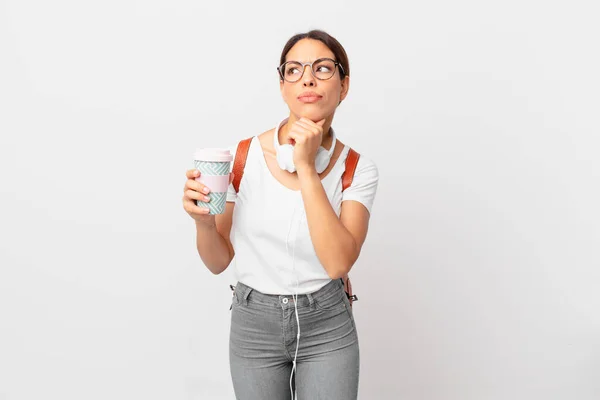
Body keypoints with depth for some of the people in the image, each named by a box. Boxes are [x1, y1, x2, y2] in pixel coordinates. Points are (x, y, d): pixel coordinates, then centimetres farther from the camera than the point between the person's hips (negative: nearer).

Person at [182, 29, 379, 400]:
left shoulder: (359, 169, -10)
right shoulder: (242, 156, -10)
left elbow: (338, 262, -24)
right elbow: (219, 261, -3)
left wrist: (306, 168, -24)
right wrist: (202, 220, -23)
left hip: (327, 327, 0)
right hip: (254, 325, 1)